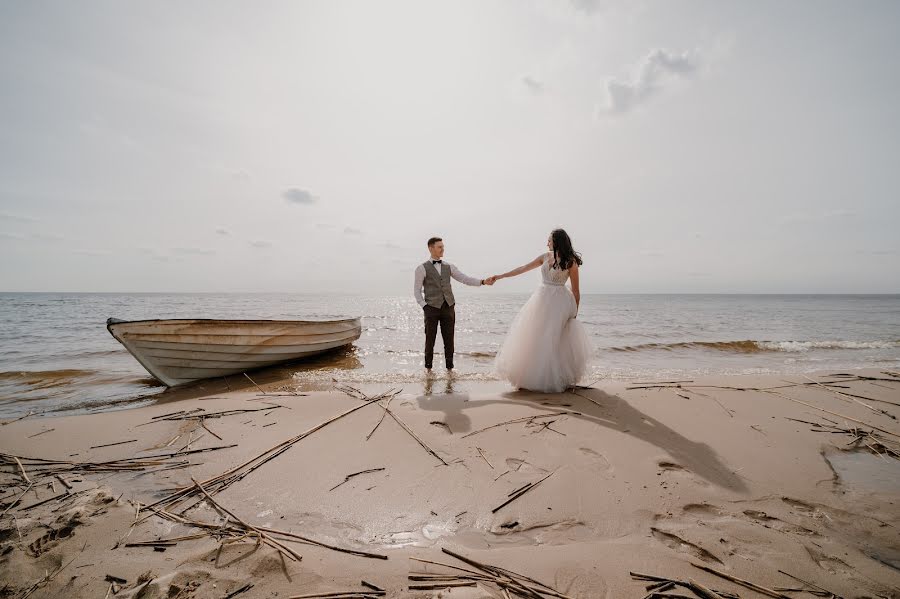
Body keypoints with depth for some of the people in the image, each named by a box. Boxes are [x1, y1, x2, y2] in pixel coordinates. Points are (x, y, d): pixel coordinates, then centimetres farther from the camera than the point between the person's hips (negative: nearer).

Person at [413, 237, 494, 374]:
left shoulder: (448, 267, 13)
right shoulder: (422, 268, 0)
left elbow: (465, 279, 6)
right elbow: (417, 291, 1)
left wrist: (483, 281, -6)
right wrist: (424, 307, -9)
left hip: (448, 308, 3)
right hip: (432, 308, -3)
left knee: (449, 339, 5)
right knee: (430, 339, 3)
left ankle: (449, 367, 16)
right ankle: (428, 366, 20)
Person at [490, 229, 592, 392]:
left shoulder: (570, 262, -5)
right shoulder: (545, 257, 10)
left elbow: (575, 290, -3)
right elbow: (523, 268, 13)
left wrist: (575, 313, -3)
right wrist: (500, 276, 12)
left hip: (558, 302, -6)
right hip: (541, 300, 6)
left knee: (553, 341, -6)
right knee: (532, 338, 3)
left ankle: (553, 380, 7)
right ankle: (533, 376, 13)